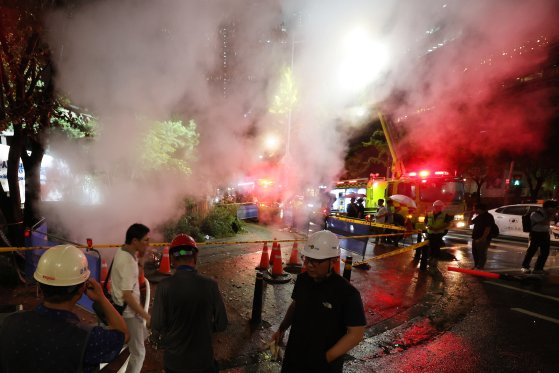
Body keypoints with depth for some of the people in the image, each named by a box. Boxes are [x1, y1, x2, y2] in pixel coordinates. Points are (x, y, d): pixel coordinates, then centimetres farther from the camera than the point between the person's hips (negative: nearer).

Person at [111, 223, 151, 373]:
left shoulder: (121, 251, -2)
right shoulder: (128, 262, -30)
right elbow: (127, 296, -29)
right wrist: (147, 317, -23)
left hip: (121, 308, 9)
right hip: (128, 312, -9)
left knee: (142, 335, 27)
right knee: (138, 352, 6)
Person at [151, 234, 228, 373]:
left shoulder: (164, 286, -19)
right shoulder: (210, 285, -16)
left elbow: (157, 328, -13)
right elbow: (221, 323, -7)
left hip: (174, 361, 0)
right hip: (203, 359, 0)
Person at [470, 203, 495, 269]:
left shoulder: (488, 217, -13)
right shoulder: (479, 216, 16)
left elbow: (488, 229, -20)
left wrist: (482, 239, -25)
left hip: (483, 240, -9)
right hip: (476, 239, 10)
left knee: (481, 254, -4)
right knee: (475, 253, 17)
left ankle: (479, 268, 0)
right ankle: (476, 266, 29)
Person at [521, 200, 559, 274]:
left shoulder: (546, 213, 8)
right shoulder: (535, 214, -16)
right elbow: (545, 222, -23)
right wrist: (552, 214, -16)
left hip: (545, 234, 8)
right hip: (536, 234, -7)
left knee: (545, 252, 8)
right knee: (531, 251, 0)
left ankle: (538, 268, 18)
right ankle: (525, 267, 13)